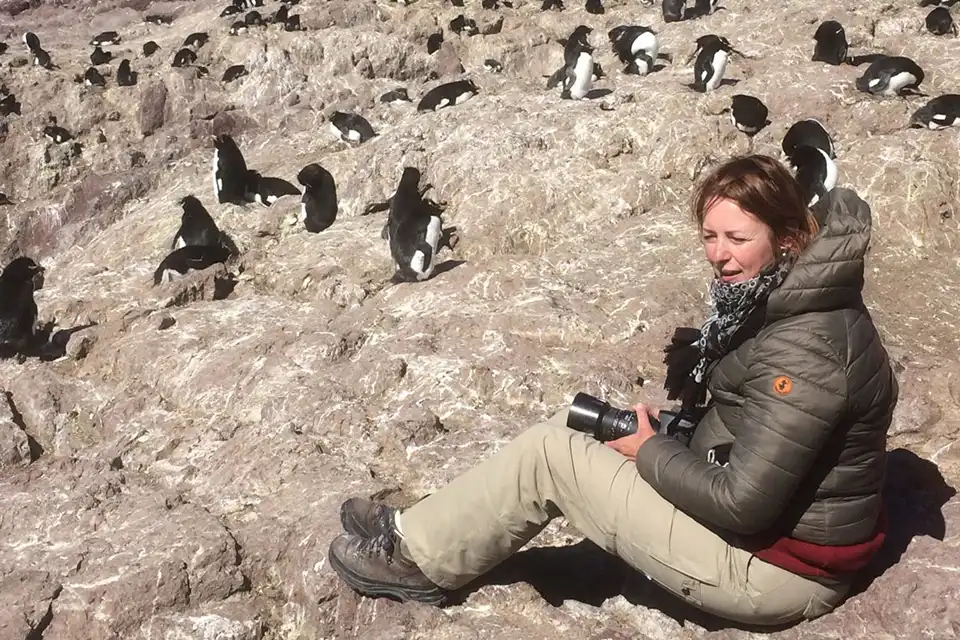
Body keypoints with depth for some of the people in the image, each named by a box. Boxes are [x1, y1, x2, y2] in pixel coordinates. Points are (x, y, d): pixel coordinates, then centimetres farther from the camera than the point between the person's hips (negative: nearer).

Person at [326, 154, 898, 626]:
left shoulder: (803, 352, -28)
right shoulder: (793, 301, 3)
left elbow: (741, 504, -29)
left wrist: (649, 449, -13)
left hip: (776, 570, -10)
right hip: (788, 521, 10)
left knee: (551, 451, -9)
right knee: (579, 430, 12)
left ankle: (418, 558, 10)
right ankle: (424, 533, 21)